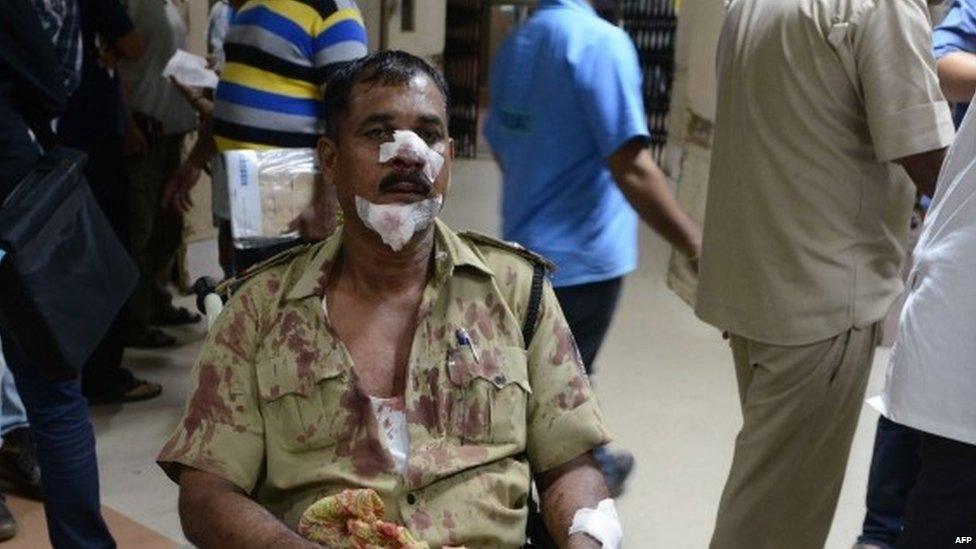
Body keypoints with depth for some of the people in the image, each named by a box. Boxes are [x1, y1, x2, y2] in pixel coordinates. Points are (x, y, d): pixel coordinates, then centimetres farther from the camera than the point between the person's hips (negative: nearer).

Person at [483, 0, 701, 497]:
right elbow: (630, 168, -26)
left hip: (526, 251, 8)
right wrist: (697, 248, -21)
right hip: (580, 255, -8)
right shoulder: (599, 40, -19)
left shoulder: (515, 44, 6)